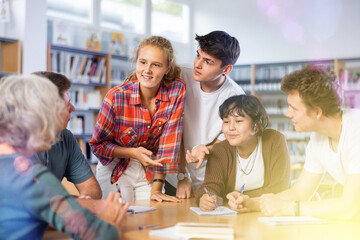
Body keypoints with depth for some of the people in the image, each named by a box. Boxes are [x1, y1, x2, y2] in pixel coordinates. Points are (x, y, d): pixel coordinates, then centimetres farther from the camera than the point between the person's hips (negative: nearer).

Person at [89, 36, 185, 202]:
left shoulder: (177, 90, -17)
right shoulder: (117, 96, -21)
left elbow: (170, 140, -17)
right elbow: (98, 145, -9)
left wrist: (156, 188, -19)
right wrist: (133, 153, -25)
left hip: (151, 172, 1)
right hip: (116, 171, -1)